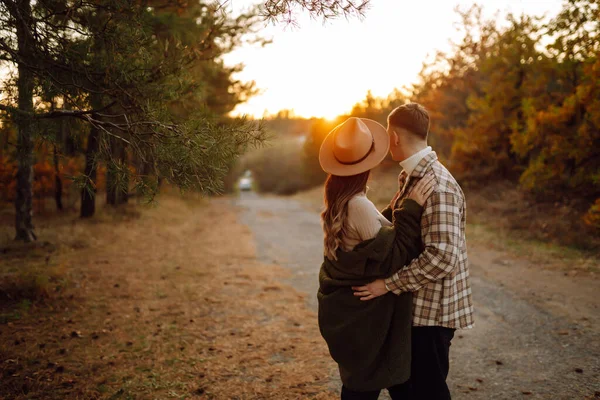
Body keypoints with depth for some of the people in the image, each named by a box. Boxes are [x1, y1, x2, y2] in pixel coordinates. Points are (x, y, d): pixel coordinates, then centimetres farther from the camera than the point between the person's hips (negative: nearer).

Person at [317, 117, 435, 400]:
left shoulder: (338, 200, 3)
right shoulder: (359, 206, -26)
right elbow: (393, 257, -21)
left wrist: (402, 207, 7)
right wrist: (411, 208, -21)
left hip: (345, 308, 9)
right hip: (362, 315, -9)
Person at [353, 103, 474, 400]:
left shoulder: (437, 186, -23)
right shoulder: (409, 178, 8)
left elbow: (442, 257, -29)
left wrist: (388, 284, -24)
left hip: (432, 309, -9)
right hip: (416, 304, 9)